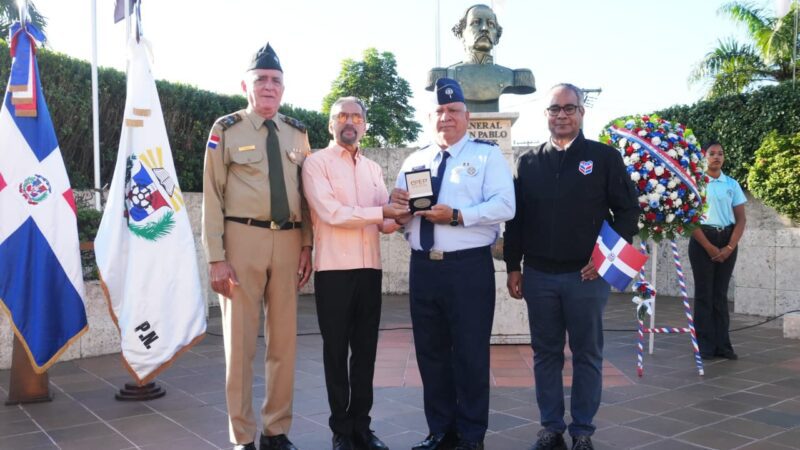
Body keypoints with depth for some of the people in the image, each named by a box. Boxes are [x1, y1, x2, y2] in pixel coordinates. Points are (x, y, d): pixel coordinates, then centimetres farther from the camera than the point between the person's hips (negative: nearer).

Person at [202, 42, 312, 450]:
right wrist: (216, 258, -10)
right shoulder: (226, 130, 0)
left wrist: (306, 246, 6)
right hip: (243, 239, -4)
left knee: (284, 340, 10)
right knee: (240, 342, 4)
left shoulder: (297, 133, 12)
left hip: (288, 240, 4)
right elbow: (213, 198, -4)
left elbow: (305, 193, 13)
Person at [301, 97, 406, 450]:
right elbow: (331, 212, -15)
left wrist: (397, 216, -14)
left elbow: (387, 218, 8)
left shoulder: (373, 168, 16)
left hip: (370, 269, 5)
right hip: (334, 269, -5)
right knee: (336, 351, 6)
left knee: (365, 351, 10)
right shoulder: (316, 162, -1)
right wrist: (381, 213, -16)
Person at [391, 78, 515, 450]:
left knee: (470, 354, 3)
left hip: (469, 267, -5)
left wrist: (457, 216, -21)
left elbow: (504, 207, -12)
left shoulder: (487, 155, 1)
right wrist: (399, 206, -10)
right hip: (423, 267, 5)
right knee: (430, 352, 12)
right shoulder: (414, 161, 15)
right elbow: (399, 217, 13)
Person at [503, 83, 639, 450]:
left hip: (587, 275, -2)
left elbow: (628, 210, 1)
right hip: (539, 275, 2)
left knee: (587, 355, 6)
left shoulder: (604, 157, 1)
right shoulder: (529, 162, 8)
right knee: (546, 354, 9)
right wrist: (513, 266, 4)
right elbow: (515, 217, 9)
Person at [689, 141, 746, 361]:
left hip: (727, 240, 3)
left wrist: (729, 247, -7)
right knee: (704, 293, -1)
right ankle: (705, 346, 3)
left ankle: (722, 344, 11)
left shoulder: (732, 184, 8)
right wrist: (709, 246, -11)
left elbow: (741, 219, 6)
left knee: (721, 293, 7)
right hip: (702, 240, -3)